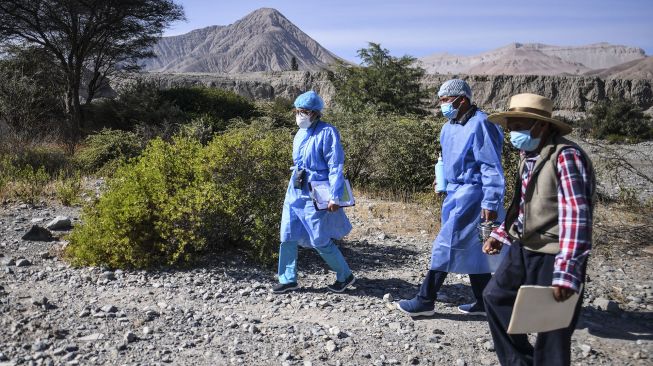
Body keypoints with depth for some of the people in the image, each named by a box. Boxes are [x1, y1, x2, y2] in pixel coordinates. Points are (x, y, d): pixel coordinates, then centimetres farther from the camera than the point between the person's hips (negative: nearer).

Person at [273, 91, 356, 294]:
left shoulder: (327, 132, -13)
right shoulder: (300, 134, 11)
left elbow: (336, 166, -17)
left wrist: (335, 197, -21)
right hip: (295, 192, 8)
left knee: (321, 241, 0)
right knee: (287, 236, 6)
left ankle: (345, 276, 20)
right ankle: (288, 279, 20)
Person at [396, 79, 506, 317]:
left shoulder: (480, 124, -16)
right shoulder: (450, 126, 10)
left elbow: (492, 168, -18)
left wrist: (490, 203, -21)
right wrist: (443, 178, 14)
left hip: (471, 194, -9)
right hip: (455, 192, 9)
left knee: (446, 245, -5)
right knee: (471, 248, 14)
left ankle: (426, 301, 4)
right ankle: (484, 302, 25)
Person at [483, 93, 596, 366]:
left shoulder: (565, 156, -21)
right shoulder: (527, 154, 7)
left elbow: (576, 216, -28)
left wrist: (567, 273, -32)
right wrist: (500, 235, 18)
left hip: (553, 255, -9)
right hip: (523, 249, 10)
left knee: (551, 333, 2)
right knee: (495, 295, 22)